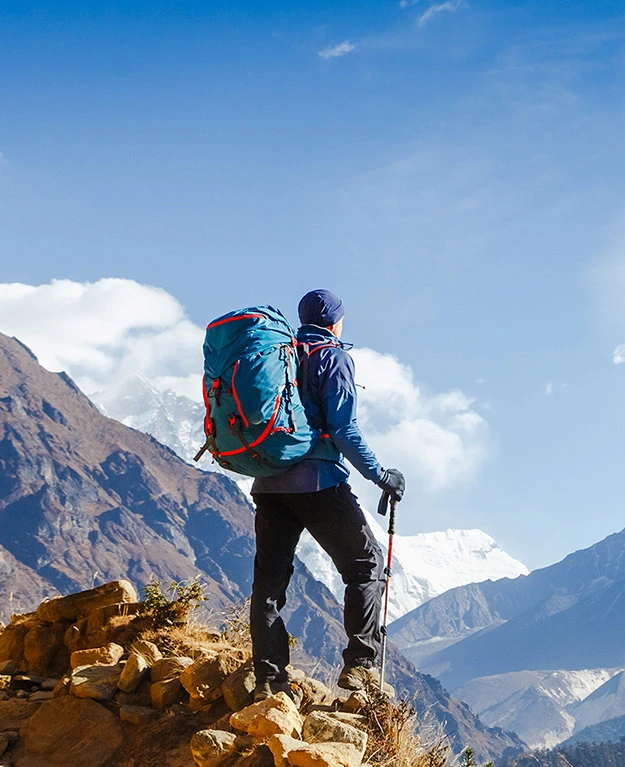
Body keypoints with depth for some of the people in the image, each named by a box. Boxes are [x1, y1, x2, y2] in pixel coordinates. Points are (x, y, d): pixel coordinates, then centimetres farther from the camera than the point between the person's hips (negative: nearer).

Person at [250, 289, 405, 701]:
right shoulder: (334, 358, -2)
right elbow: (343, 428, -12)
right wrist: (379, 474, -6)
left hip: (269, 483, 6)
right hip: (318, 480, -6)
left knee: (269, 578, 7)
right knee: (366, 563, 7)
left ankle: (269, 680, 2)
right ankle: (360, 664, -1)